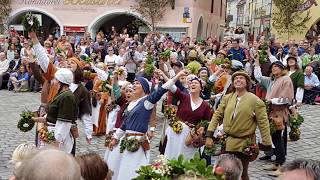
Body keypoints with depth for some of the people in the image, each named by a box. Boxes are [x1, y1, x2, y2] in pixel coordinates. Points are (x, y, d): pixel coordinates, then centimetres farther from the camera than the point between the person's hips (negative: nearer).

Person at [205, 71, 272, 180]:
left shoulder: (255, 101, -7)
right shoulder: (227, 98, 5)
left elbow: (263, 123, -8)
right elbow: (217, 116, 5)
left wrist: (267, 144, -11)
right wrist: (209, 135, -5)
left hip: (244, 144, -4)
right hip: (227, 142, 4)